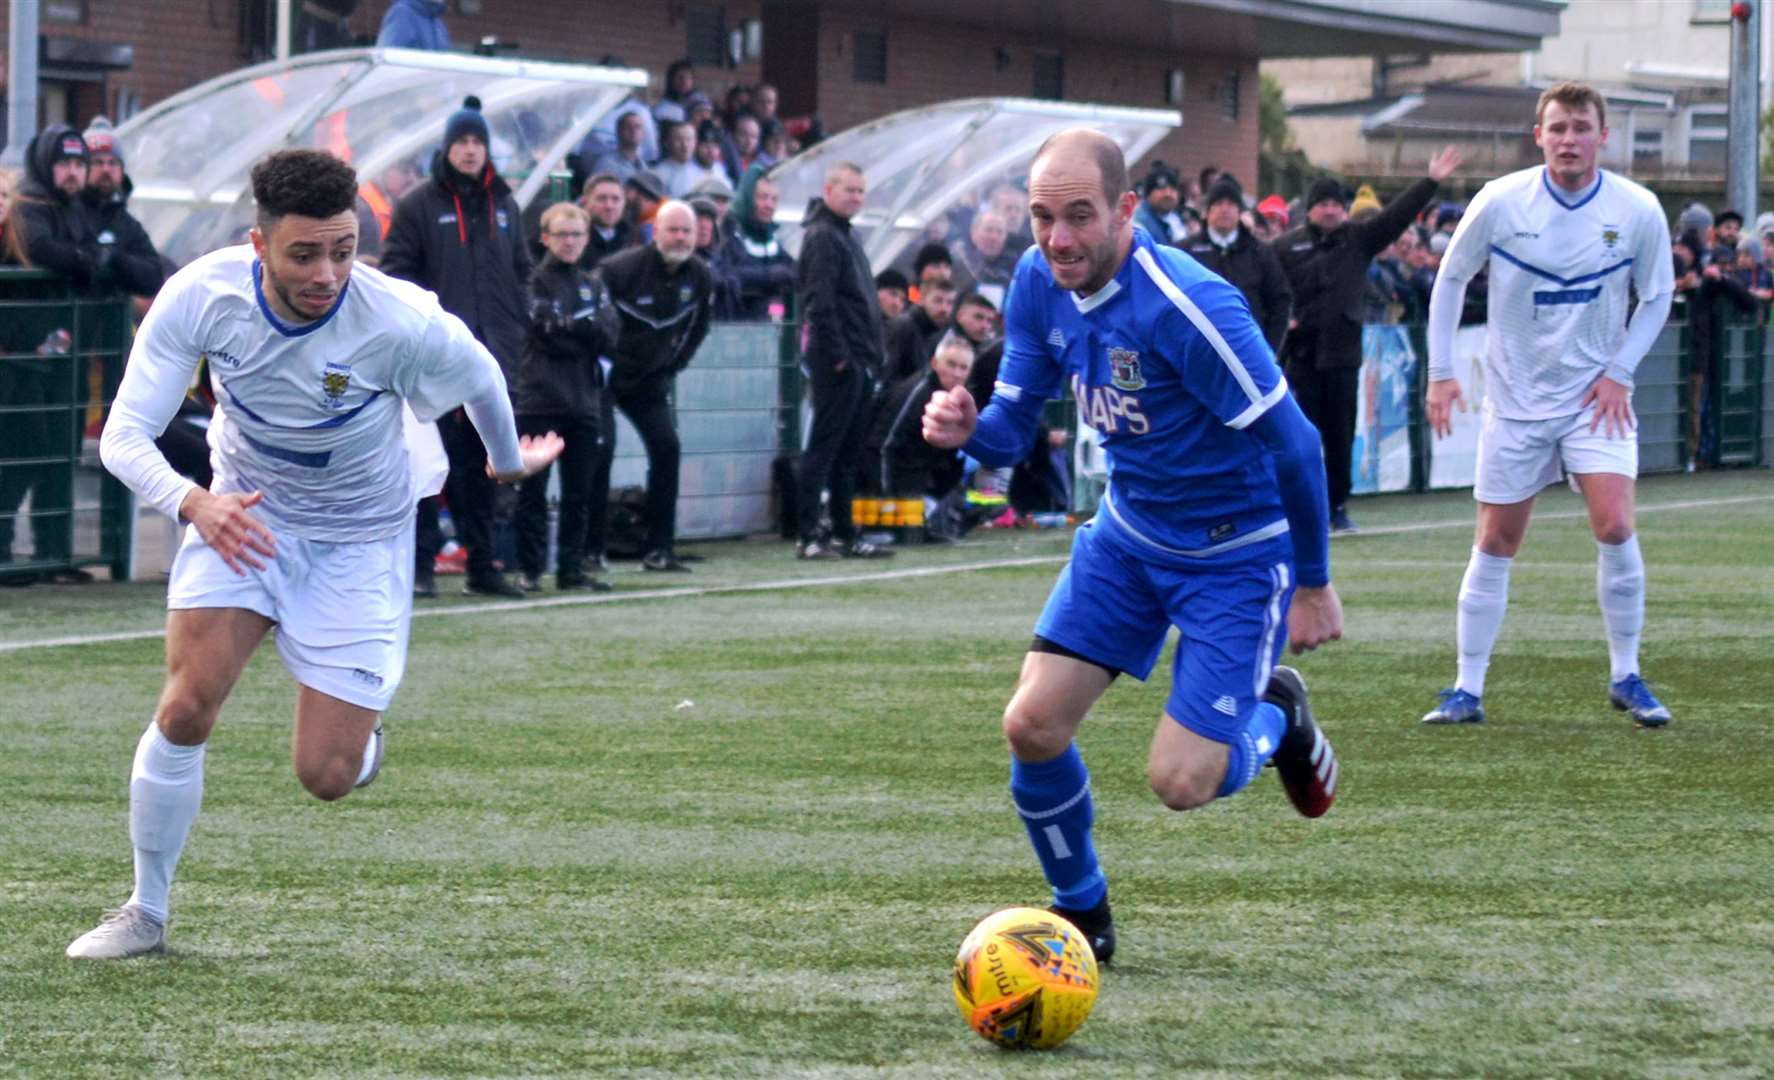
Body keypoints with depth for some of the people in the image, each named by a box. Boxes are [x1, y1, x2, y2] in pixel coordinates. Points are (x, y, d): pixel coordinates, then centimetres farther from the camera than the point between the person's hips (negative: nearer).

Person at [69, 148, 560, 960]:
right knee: (188, 703, -19)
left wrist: (510, 461, 16)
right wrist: (193, 503, -44)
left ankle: (361, 729, 31)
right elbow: (123, 436, -23)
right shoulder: (201, 297, -24)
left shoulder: (401, 323, -28)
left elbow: (480, 379, -5)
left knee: (326, 776, -8)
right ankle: (145, 912, 1)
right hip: (241, 513, 1)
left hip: (360, 541, -1)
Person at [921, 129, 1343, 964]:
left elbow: (1293, 445, -21)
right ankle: (1081, 911, 18)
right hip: (1128, 534, 6)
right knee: (1032, 725, -7)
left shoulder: (1185, 307, -30)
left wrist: (1313, 583, -12)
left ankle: (1276, 717, 24)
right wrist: (968, 431, -26)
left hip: (1236, 553, -6)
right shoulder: (1040, 283, -8)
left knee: (1180, 784, -11)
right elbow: (1013, 429, -1)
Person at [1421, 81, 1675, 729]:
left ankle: (1625, 677, 1)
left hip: (1594, 397, 0)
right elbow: (1450, 279, 4)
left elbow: (1657, 298, 6)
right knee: (1496, 544, 3)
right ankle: (1467, 691, 13)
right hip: (1515, 399, 0)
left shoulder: (1638, 211, -9)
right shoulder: (1500, 202, -10)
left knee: (1614, 527, -16)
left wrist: (1618, 371, -5)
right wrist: (1440, 372, 0)